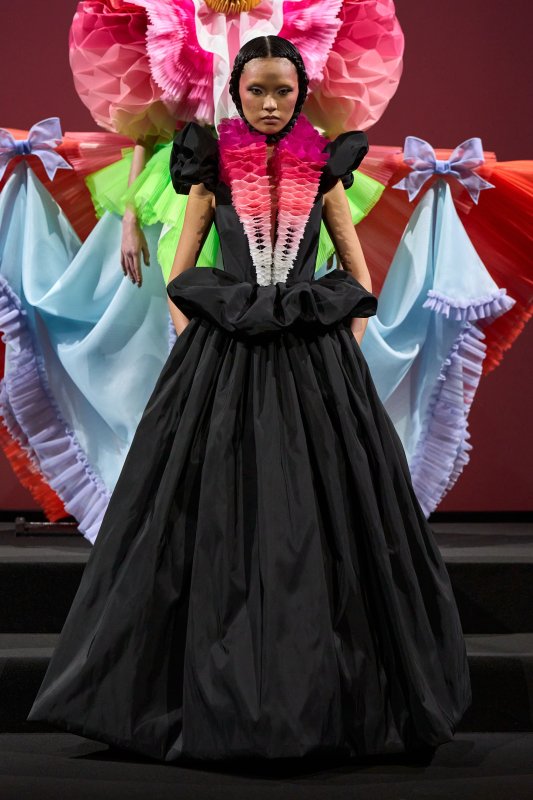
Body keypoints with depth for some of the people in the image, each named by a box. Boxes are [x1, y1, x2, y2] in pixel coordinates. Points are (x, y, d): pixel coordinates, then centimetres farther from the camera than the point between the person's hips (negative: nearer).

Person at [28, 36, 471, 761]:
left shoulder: (322, 171, 8)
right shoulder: (214, 171, 6)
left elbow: (359, 276, 11)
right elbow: (178, 278, 9)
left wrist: (348, 351, 0)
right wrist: (195, 350, -2)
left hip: (315, 363, 1)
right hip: (224, 361, 0)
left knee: (327, 515, 2)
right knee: (219, 520, 0)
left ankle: (328, 694, 18)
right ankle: (218, 695, 15)